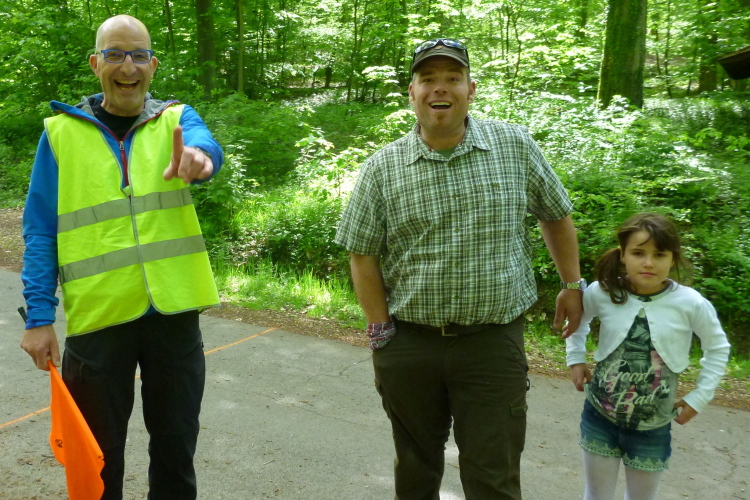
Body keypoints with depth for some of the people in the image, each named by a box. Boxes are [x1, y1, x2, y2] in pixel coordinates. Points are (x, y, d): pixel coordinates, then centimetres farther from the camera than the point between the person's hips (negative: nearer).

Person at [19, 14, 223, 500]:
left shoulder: (177, 118, 4)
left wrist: (196, 155, -45)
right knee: (97, 452, 15)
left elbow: (206, 146, -21)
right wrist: (39, 316, -6)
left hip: (173, 312, 1)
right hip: (97, 316, 0)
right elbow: (41, 231, 1)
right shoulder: (62, 132, 3)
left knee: (175, 444, 14)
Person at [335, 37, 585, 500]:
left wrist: (572, 284, 14)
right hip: (409, 345, 1)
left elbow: (556, 215, 13)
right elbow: (363, 256, 1)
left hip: (494, 343, 0)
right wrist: (382, 332, -2)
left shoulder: (516, 146, -1)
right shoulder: (382, 168, -2)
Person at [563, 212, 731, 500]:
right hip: (600, 415, 1)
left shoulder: (690, 303, -16)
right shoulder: (601, 293, -13)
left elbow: (717, 348, 2)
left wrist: (699, 397, -1)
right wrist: (576, 359, 2)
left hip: (652, 426, 0)